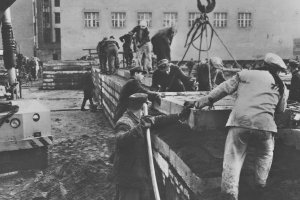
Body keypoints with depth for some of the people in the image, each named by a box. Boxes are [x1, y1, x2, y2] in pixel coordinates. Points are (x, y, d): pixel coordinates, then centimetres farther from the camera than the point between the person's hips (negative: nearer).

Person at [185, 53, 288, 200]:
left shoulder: (245, 74, 16)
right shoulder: (280, 85, 20)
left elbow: (223, 89, 12)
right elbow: (281, 109, 26)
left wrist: (200, 102, 15)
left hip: (239, 121, -1)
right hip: (264, 124, 2)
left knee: (233, 159, 3)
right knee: (265, 156, 27)